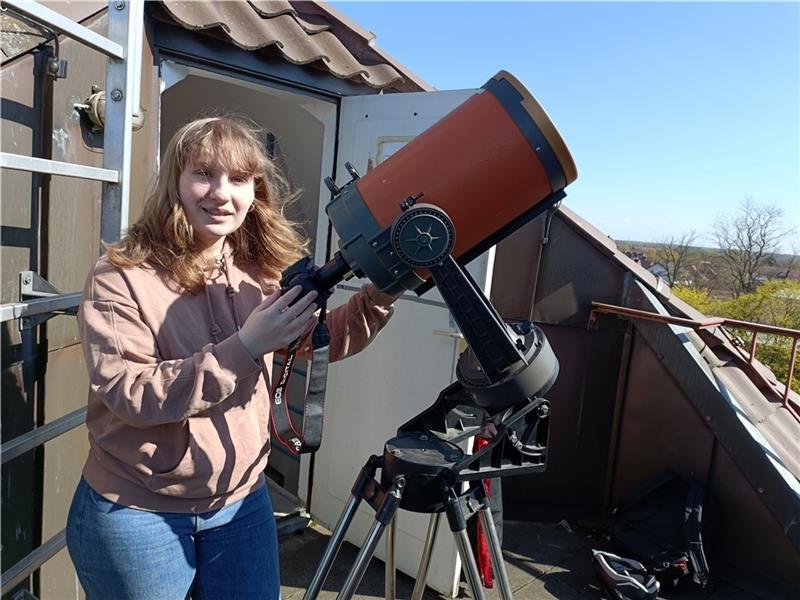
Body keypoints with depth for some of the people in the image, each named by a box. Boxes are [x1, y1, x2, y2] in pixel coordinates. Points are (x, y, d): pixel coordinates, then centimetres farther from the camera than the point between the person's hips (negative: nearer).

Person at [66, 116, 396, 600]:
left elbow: (320, 342, 4)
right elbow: (130, 395, -24)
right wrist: (245, 347, -32)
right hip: (136, 516, -3)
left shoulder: (264, 270, -2)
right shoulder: (122, 276, -15)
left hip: (242, 504, 4)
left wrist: (380, 295, -11)